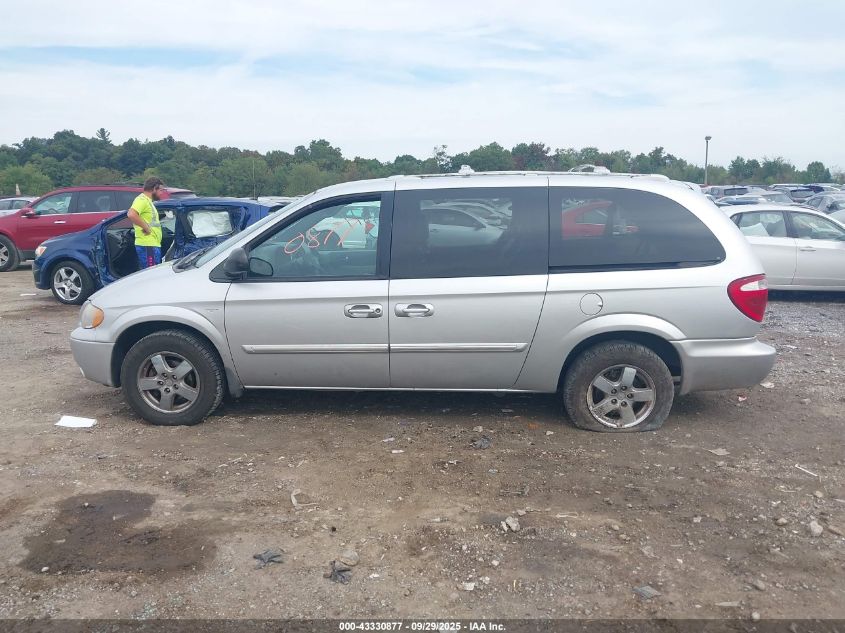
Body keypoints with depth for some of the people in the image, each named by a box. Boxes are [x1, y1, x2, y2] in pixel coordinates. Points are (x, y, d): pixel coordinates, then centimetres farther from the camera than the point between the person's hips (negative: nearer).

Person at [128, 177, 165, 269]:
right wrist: (146, 227, -21)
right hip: (147, 245, -11)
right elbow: (131, 215, -27)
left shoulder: (148, 201, 22)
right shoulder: (142, 199, -10)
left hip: (154, 244, 11)